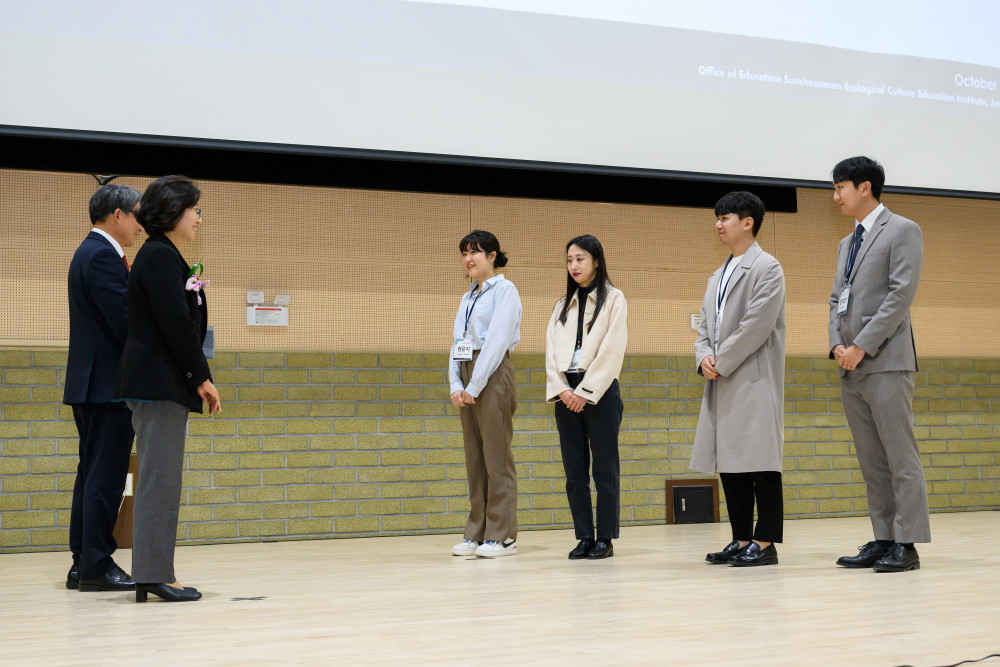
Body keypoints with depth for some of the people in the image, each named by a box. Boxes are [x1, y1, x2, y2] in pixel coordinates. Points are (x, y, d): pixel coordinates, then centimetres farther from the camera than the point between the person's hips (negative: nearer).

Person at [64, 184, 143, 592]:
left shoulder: (90, 252, 18)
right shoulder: (103, 256, -15)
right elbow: (125, 321, -20)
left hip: (90, 383, 11)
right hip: (107, 383, -11)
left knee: (93, 473, 12)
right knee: (106, 476, -7)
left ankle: (82, 565, 16)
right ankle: (97, 566, -4)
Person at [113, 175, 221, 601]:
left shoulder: (163, 256, 19)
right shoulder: (160, 256, -12)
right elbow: (176, 324, -18)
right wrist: (202, 378, -12)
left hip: (161, 383, 10)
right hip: (159, 382, -10)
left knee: (160, 480, 10)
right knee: (159, 479, -8)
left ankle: (154, 575, 13)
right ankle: (153, 575, -6)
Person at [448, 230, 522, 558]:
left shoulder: (505, 290, -4)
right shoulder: (468, 297, 19)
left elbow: (497, 340, -13)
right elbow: (458, 342, 15)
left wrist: (475, 385, -16)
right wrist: (456, 385, 1)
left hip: (493, 374, -8)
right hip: (467, 377, 8)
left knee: (496, 455, -8)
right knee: (474, 457, 7)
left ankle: (502, 535, -6)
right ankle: (477, 534, 11)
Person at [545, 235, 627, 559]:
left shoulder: (613, 299, 1)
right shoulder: (562, 305, 16)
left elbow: (611, 350, -8)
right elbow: (551, 350, 9)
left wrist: (585, 392, -13)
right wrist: (561, 389, -6)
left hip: (599, 391, -5)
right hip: (566, 393, 5)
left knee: (604, 468, -2)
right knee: (574, 470, 4)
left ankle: (605, 539, 2)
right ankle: (584, 537, 9)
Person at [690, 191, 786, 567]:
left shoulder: (766, 268, -5)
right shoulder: (718, 277, 21)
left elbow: (757, 324, -14)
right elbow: (705, 325, 18)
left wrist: (722, 363, -13)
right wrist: (704, 357, -2)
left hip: (754, 381, -8)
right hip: (721, 384, 8)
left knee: (760, 461, -7)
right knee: (728, 464, 8)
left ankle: (766, 543, -4)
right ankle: (741, 540, 15)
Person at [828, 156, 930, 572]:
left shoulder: (902, 231, -1)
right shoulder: (847, 244, 22)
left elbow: (901, 294, -11)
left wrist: (862, 346, -15)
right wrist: (837, 344, 0)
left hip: (886, 363, -8)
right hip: (852, 367, 8)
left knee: (901, 458, -7)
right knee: (871, 461, 7)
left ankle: (906, 544, -6)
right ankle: (883, 539, 10)